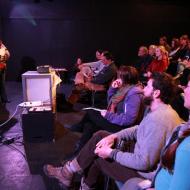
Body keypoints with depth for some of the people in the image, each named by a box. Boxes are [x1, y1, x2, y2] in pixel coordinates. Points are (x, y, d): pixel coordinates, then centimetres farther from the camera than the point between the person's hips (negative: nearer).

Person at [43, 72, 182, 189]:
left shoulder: (157, 119, -30)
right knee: (100, 136, 5)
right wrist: (114, 136, -2)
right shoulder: (163, 110, 3)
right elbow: (139, 129, 13)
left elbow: (144, 163, -31)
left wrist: (111, 153, -20)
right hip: (142, 158, 9)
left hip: (145, 173, -9)